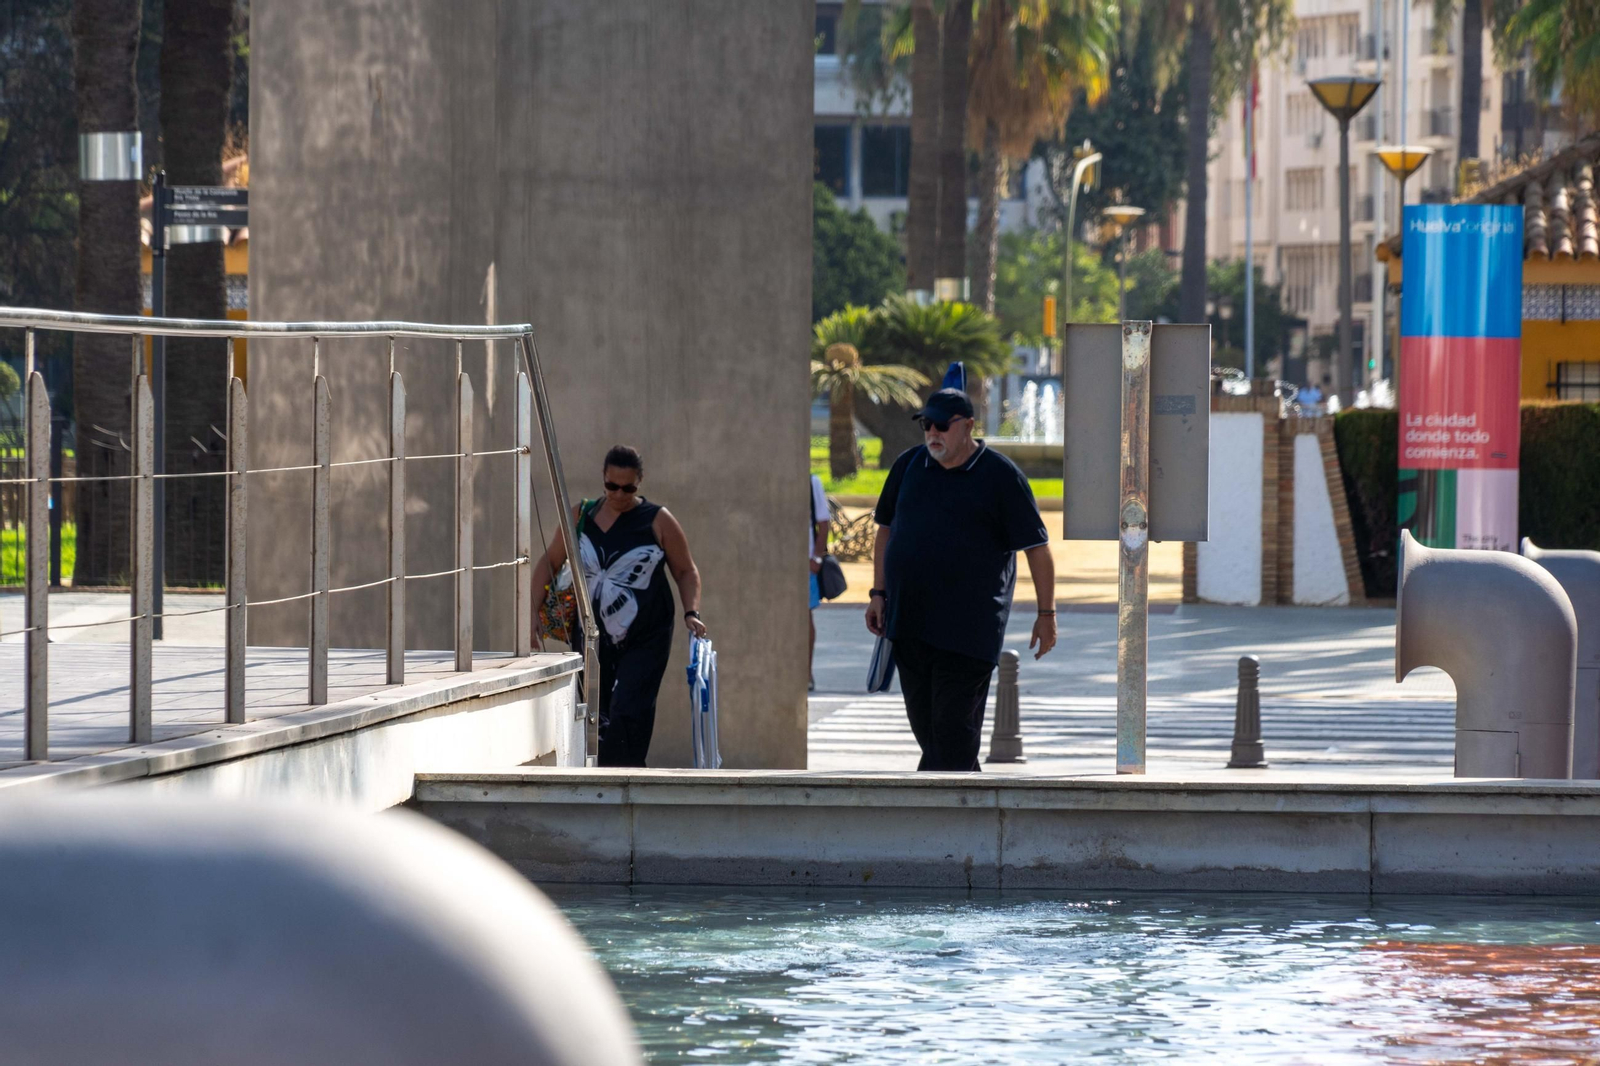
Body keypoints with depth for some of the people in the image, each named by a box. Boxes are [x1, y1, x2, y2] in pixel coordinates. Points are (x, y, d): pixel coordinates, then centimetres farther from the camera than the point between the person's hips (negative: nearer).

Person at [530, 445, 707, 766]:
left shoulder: (658, 521, -2)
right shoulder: (581, 517, 4)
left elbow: (686, 571, 5)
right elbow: (550, 562, 11)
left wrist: (691, 612, -11)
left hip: (646, 640, -3)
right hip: (595, 638, 3)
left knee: (628, 713, -16)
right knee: (595, 718, 6)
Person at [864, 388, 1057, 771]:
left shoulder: (1001, 476, -4)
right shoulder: (908, 466, 11)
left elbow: (1037, 548, -3)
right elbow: (886, 528, 20)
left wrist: (1047, 614, -5)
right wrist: (879, 594, 15)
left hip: (967, 630, -6)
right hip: (908, 621, 6)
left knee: (954, 728, -8)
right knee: (924, 723, 8)